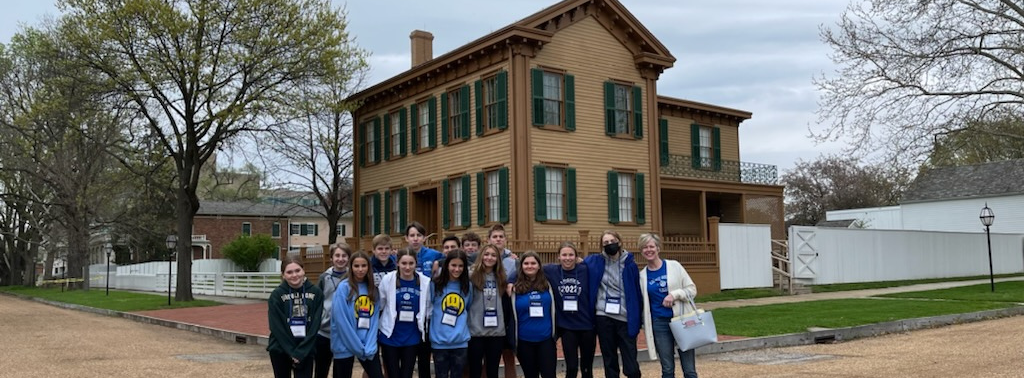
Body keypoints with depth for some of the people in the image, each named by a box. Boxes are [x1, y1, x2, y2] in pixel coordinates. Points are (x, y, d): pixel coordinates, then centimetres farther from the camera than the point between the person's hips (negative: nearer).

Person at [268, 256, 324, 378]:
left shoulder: (315, 292, -5)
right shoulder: (276, 295, -7)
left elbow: (315, 325, -6)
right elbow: (277, 328, -9)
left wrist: (301, 352, -11)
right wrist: (292, 352, -12)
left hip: (306, 351, 0)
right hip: (280, 350, 0)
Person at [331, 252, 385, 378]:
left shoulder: (373, 289, 5)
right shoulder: (344, 287, -10)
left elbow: (375, 318, 4)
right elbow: (341, 320, -14)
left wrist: (369, 346, -8)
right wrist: (357, 347, -13)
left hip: (368, 345, 4)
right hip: (345, 346, -4)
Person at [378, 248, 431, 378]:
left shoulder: (425, 282, -8)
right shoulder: (387, 279, -10)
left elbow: (428, 309, 3)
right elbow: (378, 305, 0)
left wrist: (425, 329, 9)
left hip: (412, 338, 1)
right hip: (390, 337, -1)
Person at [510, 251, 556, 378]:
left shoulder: (547, 285, 2)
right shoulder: (516, 288, -1)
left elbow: (552, 310, 10)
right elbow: (512, 315, 4)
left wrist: (555, 333, 9)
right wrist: (514, 341, 5)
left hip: (546, 338, 0)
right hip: (525, 340, 0)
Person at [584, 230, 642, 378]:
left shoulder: (630, 264, 0)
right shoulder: (595, 261, 3)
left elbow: (637, 293, 2)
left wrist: (637, 320, 0)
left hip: (626, 319, -2)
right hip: (604, 317, 2)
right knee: (609, 362, 10)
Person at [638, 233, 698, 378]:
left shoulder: (674, 266, 0)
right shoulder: (642, 275, 5)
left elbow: (692, 289, 1)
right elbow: (644, 303, 12)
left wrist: (674, 294, -16)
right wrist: (646, 326, 9)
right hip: (659, 324, 1)